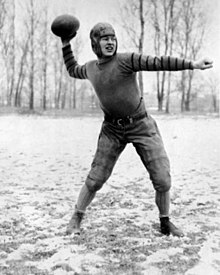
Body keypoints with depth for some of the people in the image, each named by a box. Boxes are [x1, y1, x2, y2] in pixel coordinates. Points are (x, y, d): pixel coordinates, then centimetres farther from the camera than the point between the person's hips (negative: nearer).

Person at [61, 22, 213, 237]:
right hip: (112, 130, 3)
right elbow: (72, 70, 28)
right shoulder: (90, 68, 6)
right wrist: (65, 44, 21)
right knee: (95, 179, 3)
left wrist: (192, 64, -34)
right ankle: (76, 218, 24)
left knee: (162, 180, -6)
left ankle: (165, 223, 16)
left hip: (142, 126, -3)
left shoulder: (125, 60, -12)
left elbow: (159, 63, -23)